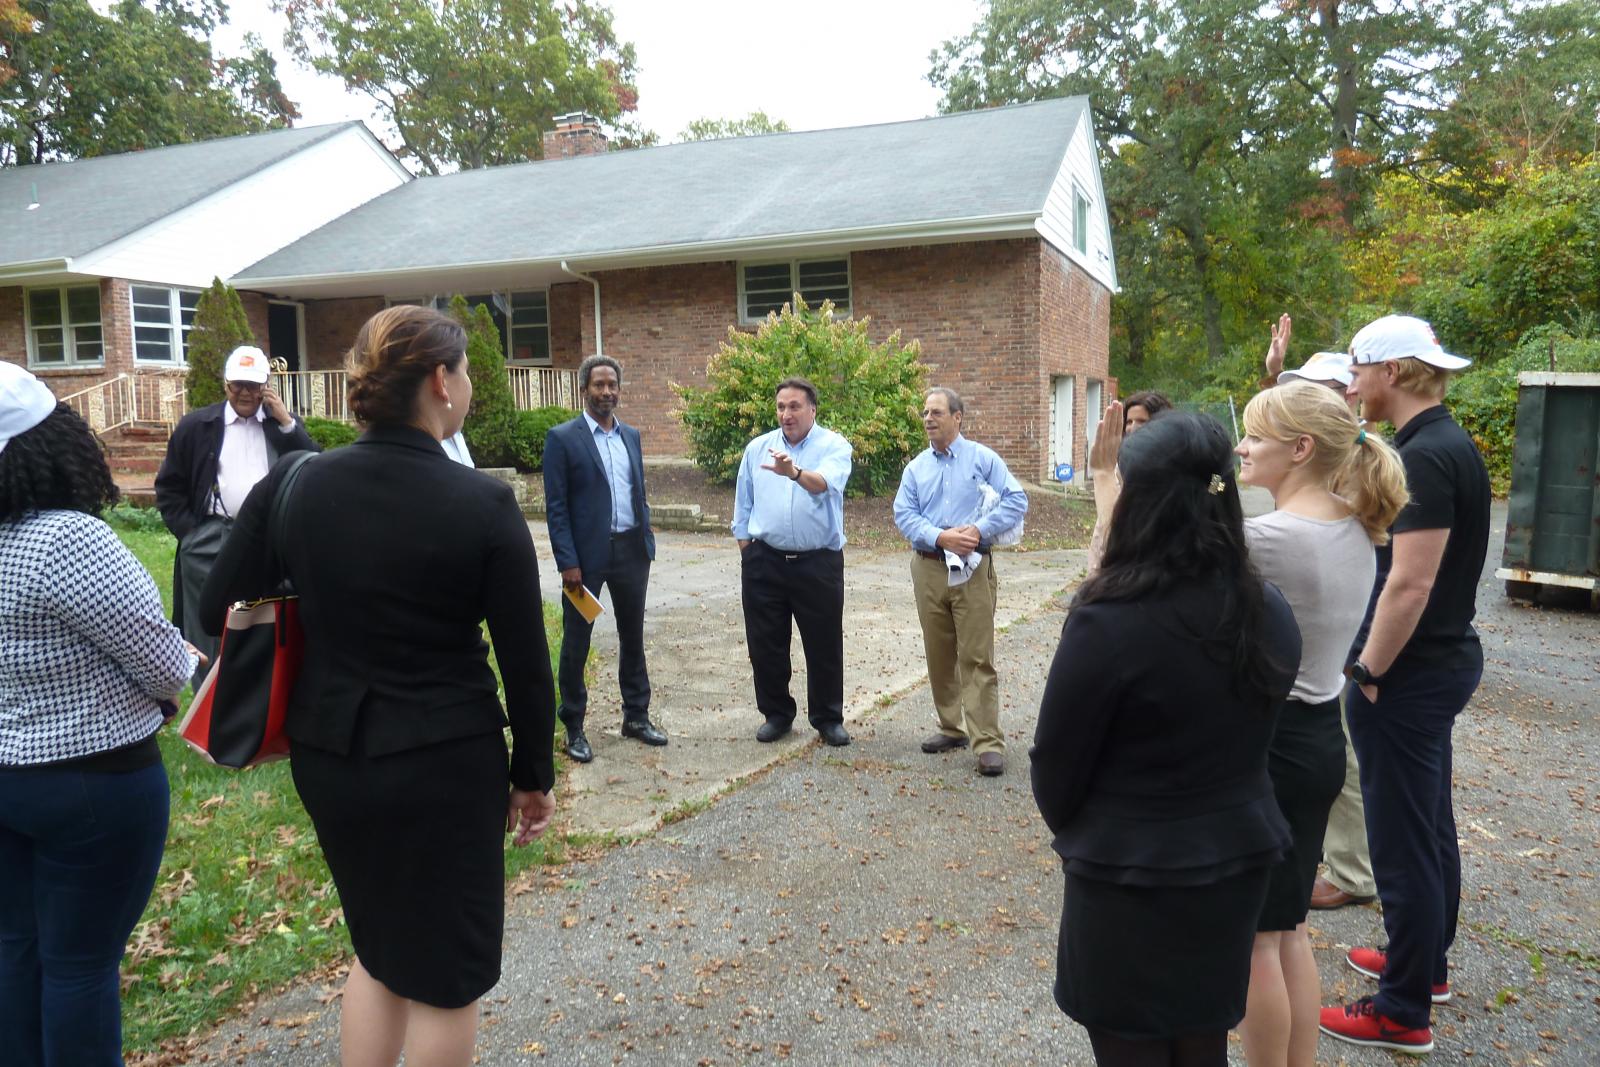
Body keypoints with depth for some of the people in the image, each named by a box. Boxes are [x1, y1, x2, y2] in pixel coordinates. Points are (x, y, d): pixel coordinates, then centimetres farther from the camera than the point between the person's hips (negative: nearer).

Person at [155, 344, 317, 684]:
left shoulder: (285, 424, 11)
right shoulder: (196, 425, 8)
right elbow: (169, 486, 9)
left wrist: (287, 423, -6)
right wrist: (188, 532, -2)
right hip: (211, 542, 0)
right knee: (207, 636, 4)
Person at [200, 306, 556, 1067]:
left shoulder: (294, 484, -5)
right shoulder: (483, 504, -16)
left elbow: (219, 610, 3)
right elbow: (525, 661, -11)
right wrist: (534, 773, 2)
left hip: (327, 753, 5)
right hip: (444, 762, -4)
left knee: (378, 944, 27)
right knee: (445, 969, 15)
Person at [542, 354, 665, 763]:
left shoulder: (631, 435, 10)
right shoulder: (562, 438, -7)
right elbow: (556, 506, -9)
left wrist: (647, 542, 9)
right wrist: (568, 561, -15)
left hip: (631, 550, 5)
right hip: (587, 554, -5)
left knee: (633, 636, 15)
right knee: (576, 642, 6)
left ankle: (636, 716, 28)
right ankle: (573, 727, 18)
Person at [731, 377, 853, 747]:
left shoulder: (834, 446, -5)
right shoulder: (757, 448, 7)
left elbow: (826, 483, -27)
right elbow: (743, 504, 12)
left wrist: (794, 472, -47)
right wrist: (746, 552, 8)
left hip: (818, 563, -3)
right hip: (765, 561, 3)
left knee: (825, 646, 6)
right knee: (765, 644, 9)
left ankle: (828, 718, 23)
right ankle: (776, 714, 26)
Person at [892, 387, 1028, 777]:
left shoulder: (983, 459, 2)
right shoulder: (915, 468, 10)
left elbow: (1017, 500, -5)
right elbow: (904, 514, 0)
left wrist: (980, 530, -17)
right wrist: (941, 537, -16)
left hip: (973, 569, -4)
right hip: (928, 568, 4)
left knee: (977, 656, -6)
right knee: (939, 655, 10)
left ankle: (988, 741, -4)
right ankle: (952, 728, 24)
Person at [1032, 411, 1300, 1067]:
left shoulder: (1108, 624, -25)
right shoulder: (1270, 614, -4)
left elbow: (1056, 764, -13)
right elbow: (1243, 741, 9)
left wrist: (1075, 833, 7)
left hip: (1129, 878, -6)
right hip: (1239, 862, 6)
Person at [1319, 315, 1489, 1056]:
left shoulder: (1425, 456, -22)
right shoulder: (1449, 445, 10)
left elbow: (1409, 584, -26)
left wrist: (1369, 672, -16)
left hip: (1409, 673, -10)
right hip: (1440, 661, 10)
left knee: (1402, 841, 1)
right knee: (1429, 827, 21)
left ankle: (1403, 1012, 14)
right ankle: (1426, 963, 38)